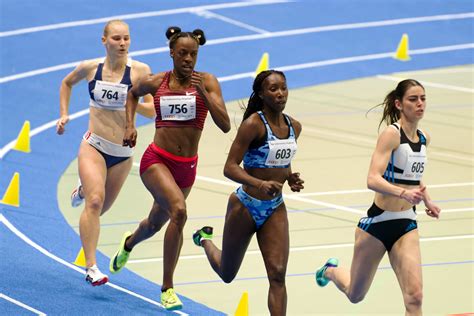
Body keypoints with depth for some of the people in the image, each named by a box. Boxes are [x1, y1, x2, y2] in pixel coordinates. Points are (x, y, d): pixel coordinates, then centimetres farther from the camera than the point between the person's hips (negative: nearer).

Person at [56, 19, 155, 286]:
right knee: (95, 202, -22)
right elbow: (67, 83, 18)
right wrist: (64, 114, 9)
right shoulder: (91, 68, -3)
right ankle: (91, 267, -23)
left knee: (103, 207, 17)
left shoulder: (140, 71, -8)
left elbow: (152, 111, -9)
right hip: (94, 146, -2)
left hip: (123, 153, 2)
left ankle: (84, 190, 54)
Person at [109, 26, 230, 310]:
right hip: (157, 160, -3)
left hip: (186, 166, 3)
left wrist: (203, 93, -23)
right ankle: (167, 287, -20)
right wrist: (130, 125, 9)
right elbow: (133, 94, 22)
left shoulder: (207, 82, -4)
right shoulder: (157, 82, -2)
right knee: (178, 210, -28)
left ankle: (129, 243, 59)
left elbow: (225, 125, -15)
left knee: (156, 223, 21)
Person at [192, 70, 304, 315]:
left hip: (275, 208, 4)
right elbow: (230, 168, -23)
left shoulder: (294, 127, 2)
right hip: (246, 206, -4)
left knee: (277, 274, -11)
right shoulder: (254, 124, -19)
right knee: (227, 274, 16)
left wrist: (291, 179, -1)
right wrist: (260, 184, -38)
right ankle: (205, 239, 49)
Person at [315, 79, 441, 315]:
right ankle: (331, 271, 52)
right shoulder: (392, 134, -15)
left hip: (406, 225, 5)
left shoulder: (423, 138, 6)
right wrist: (404, 193, -42)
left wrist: (427, 201, 10)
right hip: (378, 222, -5)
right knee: (355, 295, 16)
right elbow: (373, 180, -27)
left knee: (414, 297, -14)